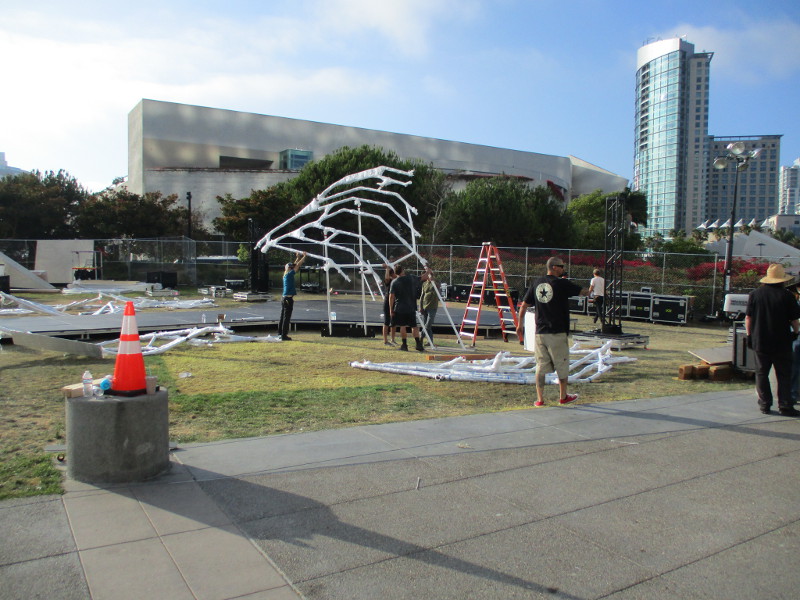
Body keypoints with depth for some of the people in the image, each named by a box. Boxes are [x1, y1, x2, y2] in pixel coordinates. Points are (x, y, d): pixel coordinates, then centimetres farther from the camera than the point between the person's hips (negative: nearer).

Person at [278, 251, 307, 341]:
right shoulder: (289, 274, -11)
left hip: (284, 298, 9)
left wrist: (298, 258, 31)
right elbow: (297, 265, -10)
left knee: (283, 317, 13)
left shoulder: (286, 275, 13)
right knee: (286, 318, -6)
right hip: (288, 299, -9)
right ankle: (284, 335, -4)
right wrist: (304, 257, -1)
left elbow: (294, 265, 27)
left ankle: (280, 333, 19)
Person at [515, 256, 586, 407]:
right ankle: (563, 396, 24)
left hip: (539, 332, 5)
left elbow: (524, 305, 10)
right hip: (558, 332, -4)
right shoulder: (562, 283, -8)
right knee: (562, 365, 11)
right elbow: (584, 292, 4)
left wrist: (520, 324, 19)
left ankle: (540, 399, 9)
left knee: (541, 366, 9)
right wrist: (568, 284, 23)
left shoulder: (536, 283, 7)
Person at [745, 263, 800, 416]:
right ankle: (785, 406, 6)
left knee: (761, 374, 9)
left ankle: (765, 405, 12)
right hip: (782, 343, -2)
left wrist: (749, 335, 10)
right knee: (784, 375, 6)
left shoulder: (755, 294, -2)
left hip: (760, 342, 2)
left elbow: (748, 318, 1)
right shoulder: (787, 295, -8)